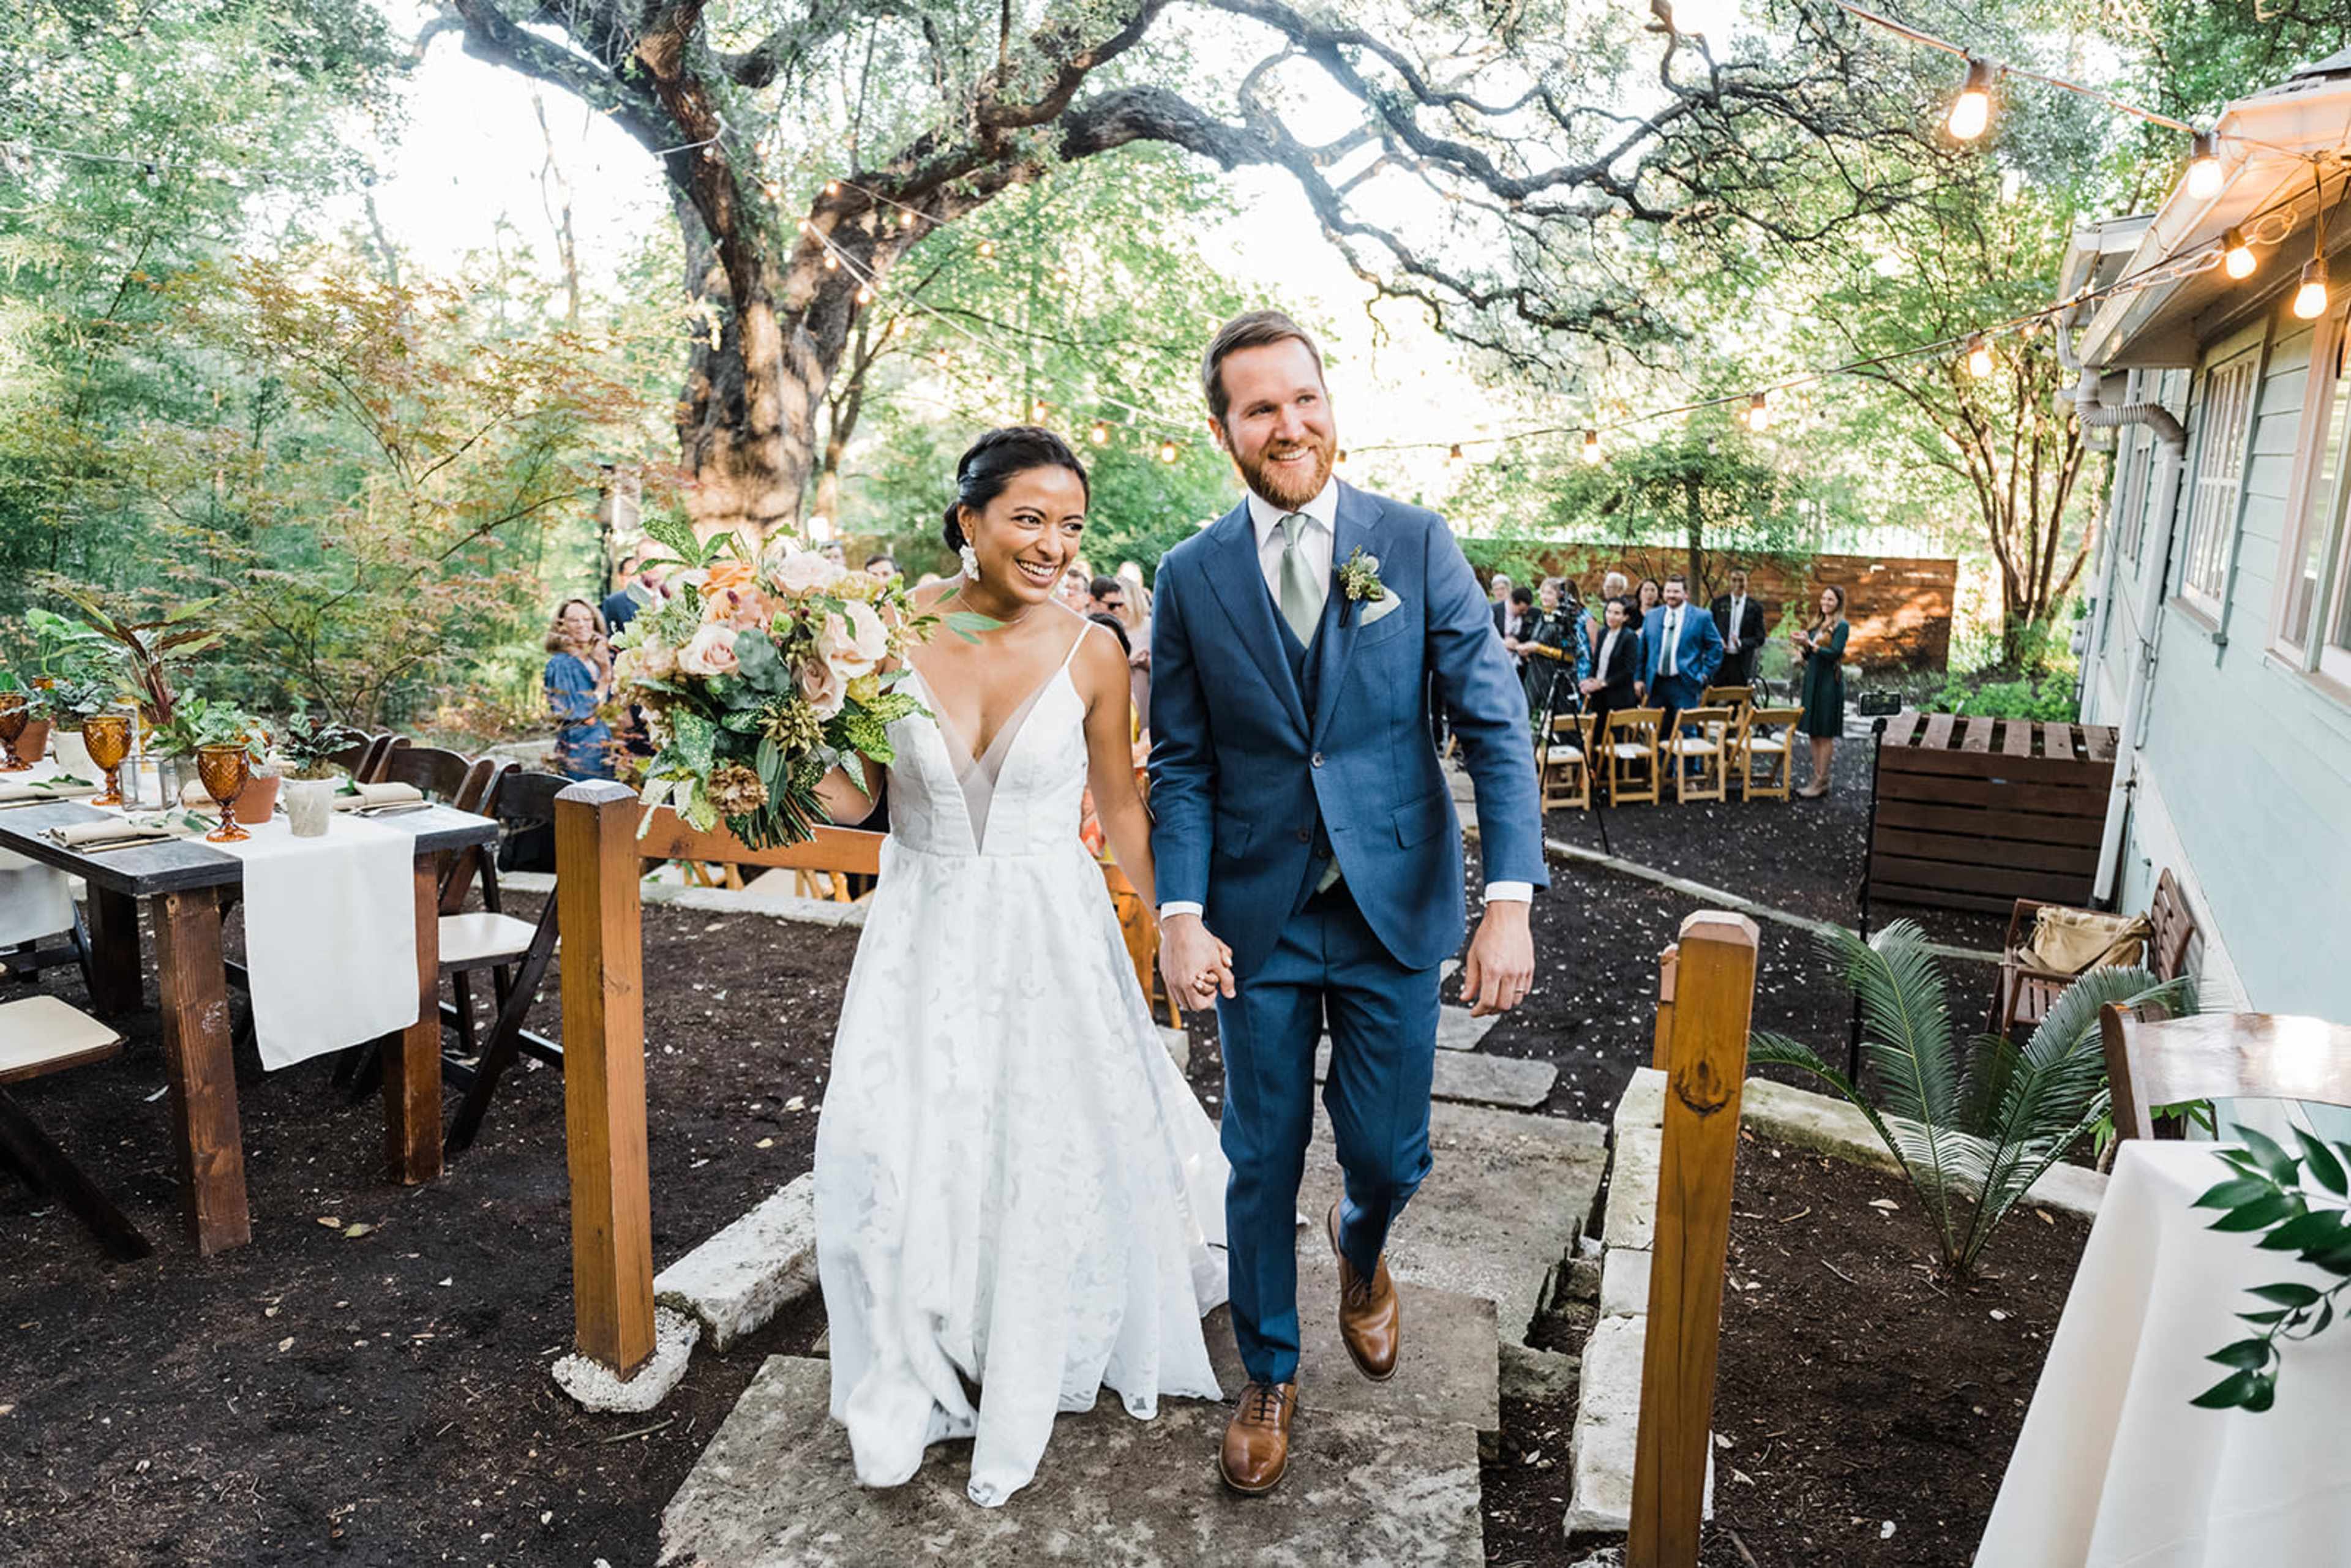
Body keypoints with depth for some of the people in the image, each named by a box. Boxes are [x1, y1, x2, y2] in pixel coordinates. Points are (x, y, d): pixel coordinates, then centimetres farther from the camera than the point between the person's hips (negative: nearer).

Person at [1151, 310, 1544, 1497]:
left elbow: (1495, 724, -8)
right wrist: (1180, 915, -12)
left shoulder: (1417, 543, -4)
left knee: (1388, 1154, 9)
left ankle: (1360, 1247, 47)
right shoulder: (1191, 576, -1)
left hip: (1395, 907, 0)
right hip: (1258, 917, 1)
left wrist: (1510, 901, -18)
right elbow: (1181, 764, 1)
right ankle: (1269, 1375, 35)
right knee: (1262, 1162, 11)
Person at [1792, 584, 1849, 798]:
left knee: (1825, 734, -4)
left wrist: (1810, 644, -23)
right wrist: (1802, 646, -5)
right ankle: (1816, 779, 16)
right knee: (1813, 733, 9)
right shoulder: (1817, 625, 15)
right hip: (1812, 680, 8)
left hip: (1829, 682, -8)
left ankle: (1822, 782, 0)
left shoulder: (1842, 626, -6)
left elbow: (1835, 653, -17)